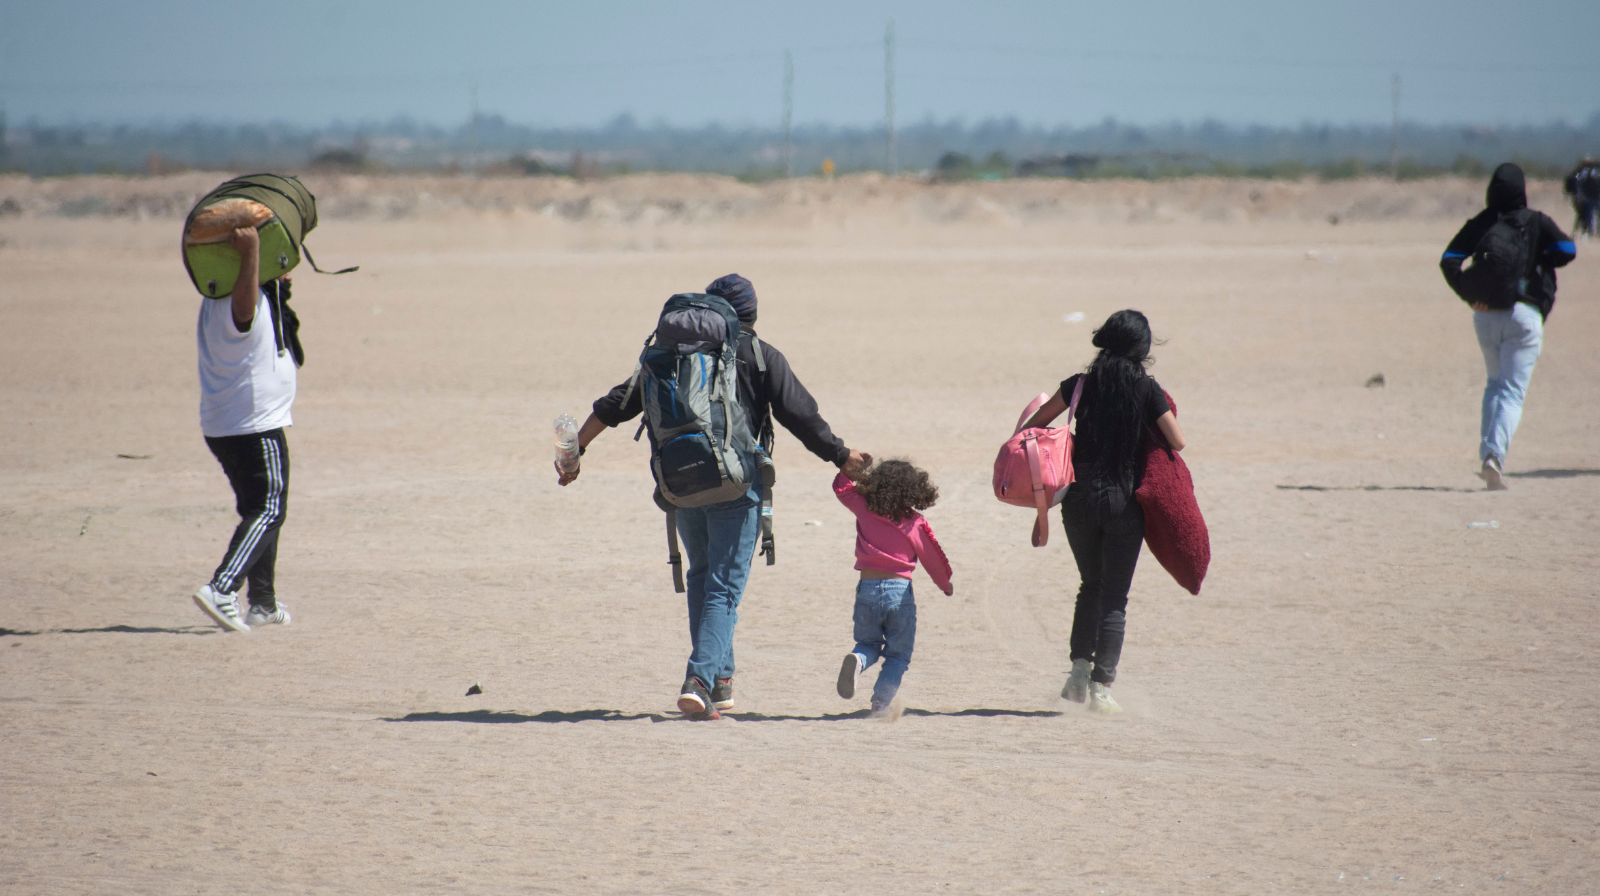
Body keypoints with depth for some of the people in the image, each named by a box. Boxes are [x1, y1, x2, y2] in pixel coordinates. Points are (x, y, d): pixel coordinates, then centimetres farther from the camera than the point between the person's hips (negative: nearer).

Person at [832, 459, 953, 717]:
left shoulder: (865, 508, 1)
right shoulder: (914, 523, -2)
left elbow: (841, 487, 18)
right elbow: (931, 557, 9)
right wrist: (945, 584, 25)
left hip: (867, 589, 2)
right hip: (899, 590, -2)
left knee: (869, 644, 19)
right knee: (898, 654, 9)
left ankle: (857, 660, -17)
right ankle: (880, 702, -9)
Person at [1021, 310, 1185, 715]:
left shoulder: (1080, 385, 0)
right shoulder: (1147, 390, -6)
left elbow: (1034, 424, 4)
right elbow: (1178, 443, -6)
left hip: (1080, 499, 2)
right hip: (1124, 501, -2)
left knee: (1091, 586, 22)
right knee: (1114, 597, 5)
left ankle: (1080, 668, 9)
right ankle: (1101, 686, -1)